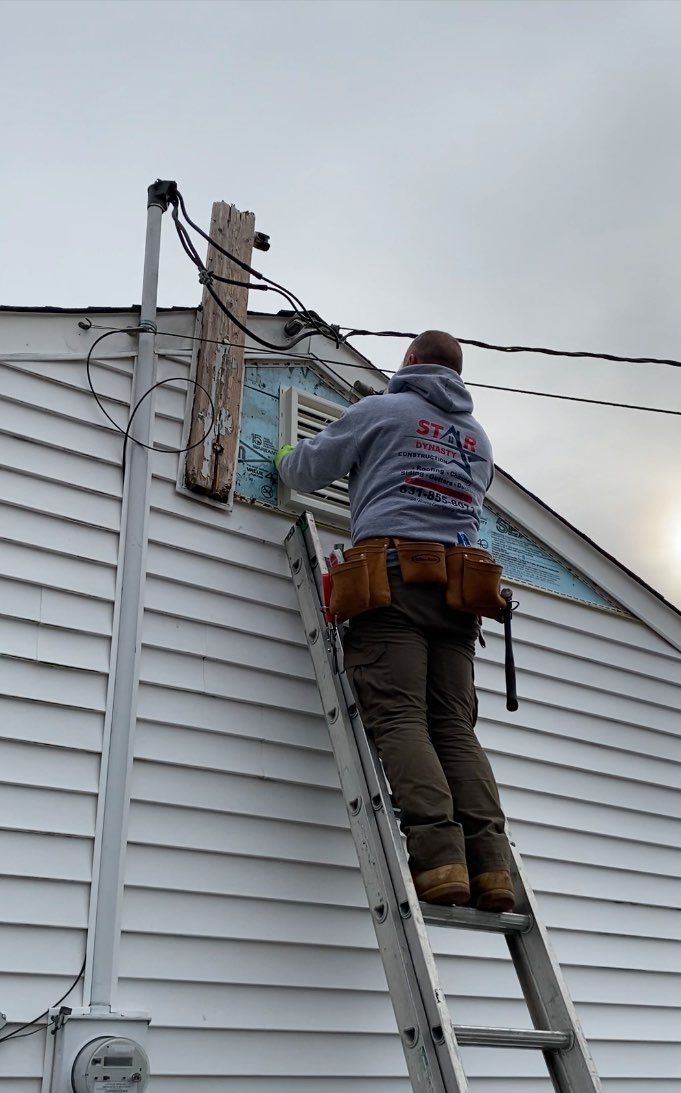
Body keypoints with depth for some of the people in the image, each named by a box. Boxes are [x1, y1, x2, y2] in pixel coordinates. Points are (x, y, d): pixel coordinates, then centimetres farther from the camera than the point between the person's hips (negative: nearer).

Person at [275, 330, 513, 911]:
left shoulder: (382, 410, 13)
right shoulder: (479, 437, 28)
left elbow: (306, 470, 18)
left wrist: (285, 458, 43)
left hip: (394, 573, -5)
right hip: (460, 586, 5)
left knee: (398, 716, -13)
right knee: (455, 726, 0)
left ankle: (438, 857, -28)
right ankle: (490, 865, -14)